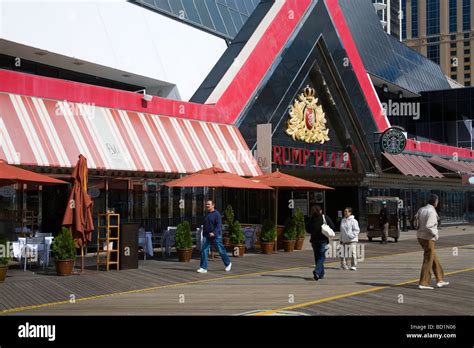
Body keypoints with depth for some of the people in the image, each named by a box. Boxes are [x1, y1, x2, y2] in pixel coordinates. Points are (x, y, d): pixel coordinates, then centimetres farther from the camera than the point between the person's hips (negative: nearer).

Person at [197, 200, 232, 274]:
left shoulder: (216, 214, -9)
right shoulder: (207, 214, 12)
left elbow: (219, 225, -17)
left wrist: (214, 233, -30)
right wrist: (203, 235, 18)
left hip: (216, 236, -6)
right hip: (207, 236, 6)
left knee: (221, 250, 5)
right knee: (204, 250, -8)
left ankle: (228, 263, 28)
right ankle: (203, 268, -8)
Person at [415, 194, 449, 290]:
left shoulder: (421, 209, 6)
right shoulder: (432, 212, -19)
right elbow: (428, 226, -27)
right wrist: (435, 234, -13)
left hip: (420, 237, 9)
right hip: (428, 238, -9)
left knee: (434, 258, 17)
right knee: (428, 261, -2)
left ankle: (439, 280, 21)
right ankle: (423, 283, -1)